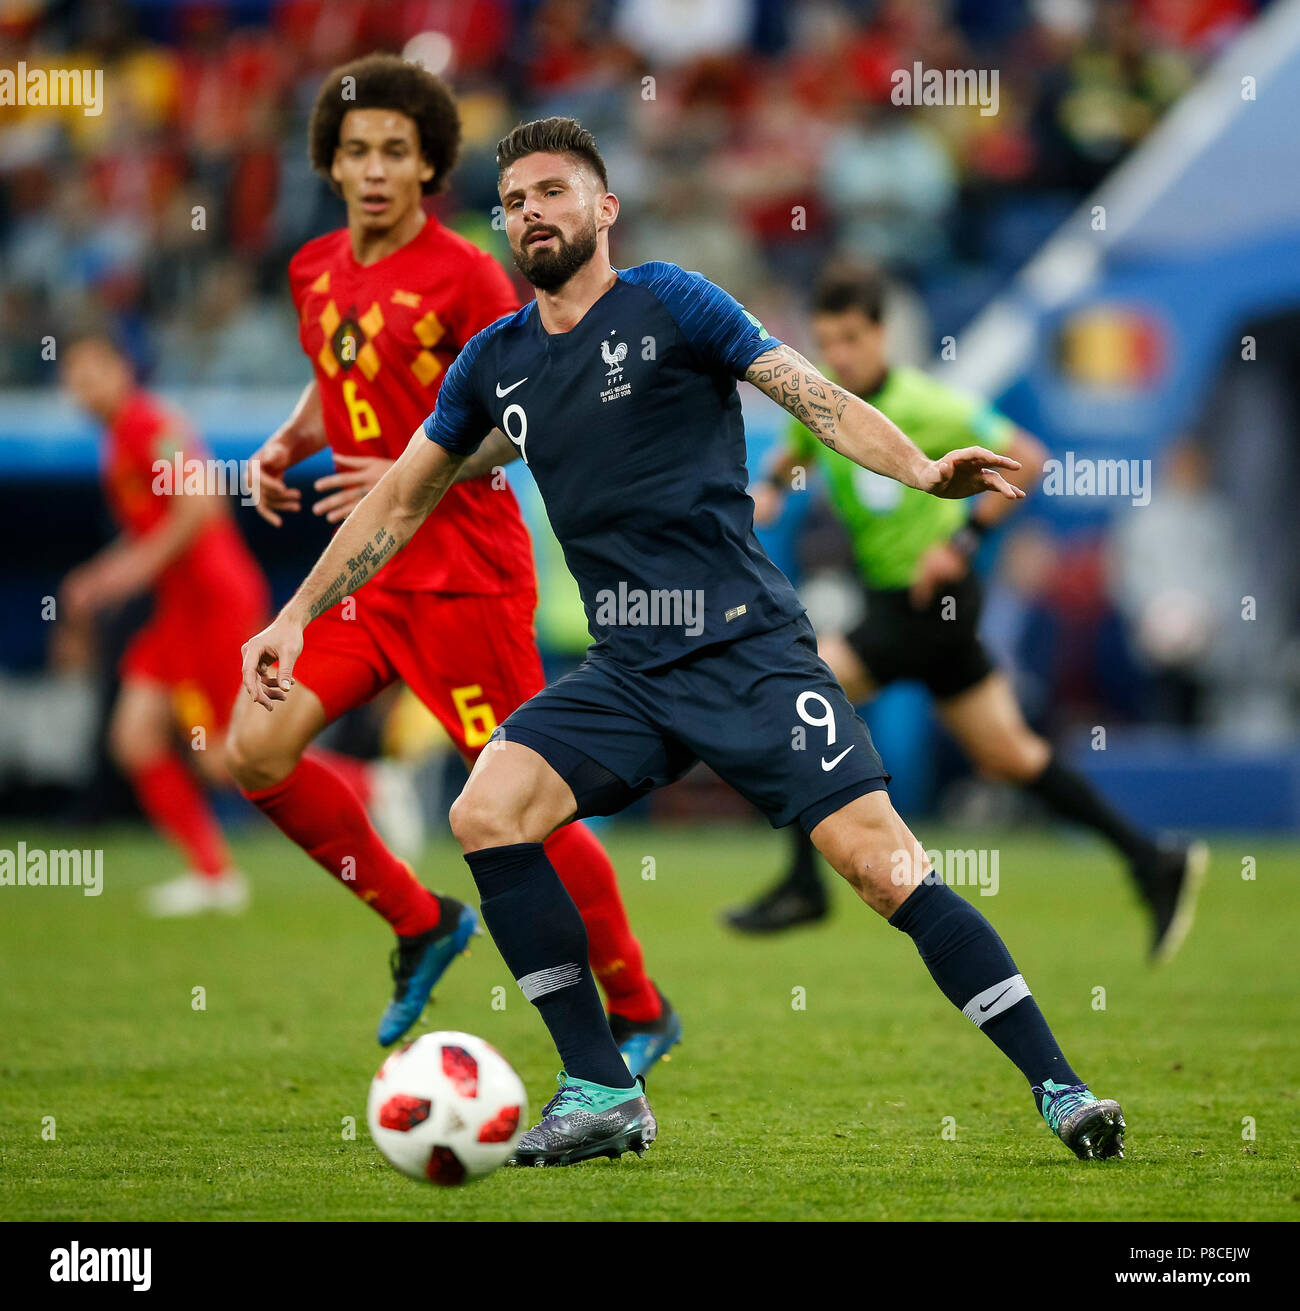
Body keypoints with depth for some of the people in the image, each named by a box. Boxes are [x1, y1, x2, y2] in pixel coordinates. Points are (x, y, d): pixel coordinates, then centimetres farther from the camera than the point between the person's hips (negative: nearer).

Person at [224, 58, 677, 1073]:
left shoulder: (464, 276, -12)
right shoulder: (316, 272, 9)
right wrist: (289, 444, 5)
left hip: (465, 577, -7)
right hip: (366, 571, 7)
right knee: (256, 751, -5)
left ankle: (639, 1013, 11)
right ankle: (422, 924, 13)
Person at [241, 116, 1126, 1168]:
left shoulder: (668, 305, -3)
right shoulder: (495, 363, 12)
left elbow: (818, 398, -10)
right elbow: (401, 498, 24)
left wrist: (921, 468, -27)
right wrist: (297, 618, 22)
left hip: (750, 650, -5)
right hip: (627, 675, 5)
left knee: (881, 862, -16)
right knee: (485, 814, -14)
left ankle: (1059, 1088, -9)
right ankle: (602, 1095, -7)